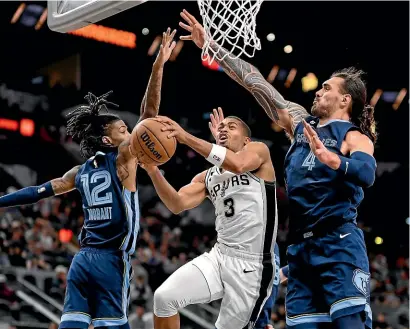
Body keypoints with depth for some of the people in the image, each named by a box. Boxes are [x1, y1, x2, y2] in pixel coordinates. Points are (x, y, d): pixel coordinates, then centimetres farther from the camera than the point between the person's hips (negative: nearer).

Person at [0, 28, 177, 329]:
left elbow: (40, 191, 18)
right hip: (111, 260, -7)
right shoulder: (123, 158, -1)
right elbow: (149, 114, -9)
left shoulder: (82, 171, 16)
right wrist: (158, 66, -12)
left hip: (83, 259, 7)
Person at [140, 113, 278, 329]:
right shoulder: (207, 177, 14)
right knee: (164, 297, -12)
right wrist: (152, 170, -17)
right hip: (218, 257, 5)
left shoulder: (259, 150, -2)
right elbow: (177, 205, 0)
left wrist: (186, 137, -32)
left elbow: (238, 165, -26)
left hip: (252, 266, -5)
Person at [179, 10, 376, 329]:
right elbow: (255, 82, 17)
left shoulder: (355, 138, -1)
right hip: (301, 245, 7)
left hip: (339, 243, -6)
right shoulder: (300, 123, 17)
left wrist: (333, 160, -42)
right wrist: (211, 45, 18)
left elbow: (367, 174, -22)